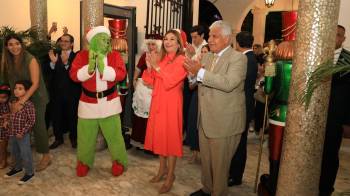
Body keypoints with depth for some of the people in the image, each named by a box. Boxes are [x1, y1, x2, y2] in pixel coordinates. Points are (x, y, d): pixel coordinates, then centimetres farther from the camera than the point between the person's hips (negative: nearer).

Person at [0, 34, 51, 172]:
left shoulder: (30, 60, -16)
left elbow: (35, 84, -20)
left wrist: (22, 101, -25)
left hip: (35, 98, -5)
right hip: (19, 98, 5)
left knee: (38, 126, -1)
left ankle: (46, 156, 13)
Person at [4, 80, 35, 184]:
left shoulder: (28, 104, -20)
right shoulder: (12, 102, 4)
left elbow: (31, 120, -19)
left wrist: (22, 132, -19)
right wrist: (8, 124, 5)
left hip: (23, 135, -8)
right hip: (12, 133, 8)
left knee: (25, 153, 4)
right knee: (14, 152, 24)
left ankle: (29, 172, 21)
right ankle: (17, 167, 46)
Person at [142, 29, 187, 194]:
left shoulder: (182, 60, -9)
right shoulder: (160, 58, 9)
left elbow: (170, 81, -21)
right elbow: (149, 82, 6)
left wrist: (157, 66, -18)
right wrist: (149, 67, -10)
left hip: (171, 104, -6)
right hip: (157, 102, 7)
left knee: (170, 137, 2)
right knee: (159, 135, 14)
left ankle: (170, 175, 17)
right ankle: (162, 168, 33)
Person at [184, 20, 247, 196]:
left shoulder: (238, 58, -12)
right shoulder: (207, 56, 10)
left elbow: (228, 83, -28)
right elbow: (196, 83, 13)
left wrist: (200, 72, -30)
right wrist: (192, 72, -8)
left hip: (224, 122, -7)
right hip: (204, 120, 7)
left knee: (219, 164, 8)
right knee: (205, 160, 21)